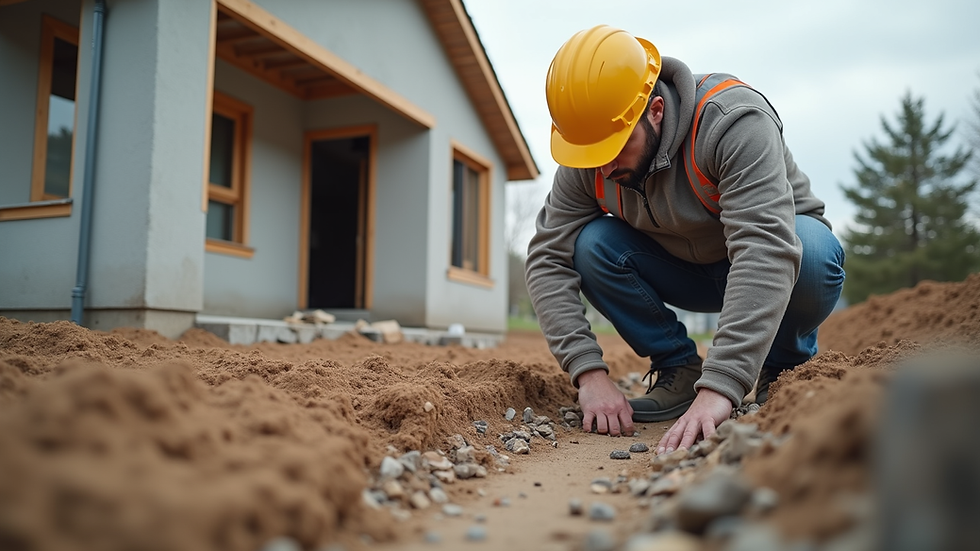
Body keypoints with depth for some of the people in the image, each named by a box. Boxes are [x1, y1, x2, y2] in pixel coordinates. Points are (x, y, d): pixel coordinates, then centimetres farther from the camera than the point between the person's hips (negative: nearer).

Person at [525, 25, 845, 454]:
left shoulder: (734, 122, -34)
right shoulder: (585, 164, -19)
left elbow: (767, 250, -45)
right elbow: (548, 260, -20)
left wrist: (719, 388, -53)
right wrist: (589, 373, -32)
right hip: (682, 271, 4)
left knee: (811, 249, -38)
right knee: (590, 246, -23)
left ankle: (784, 365, -6)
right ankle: (678, 370, -5)